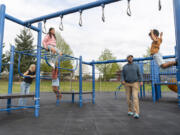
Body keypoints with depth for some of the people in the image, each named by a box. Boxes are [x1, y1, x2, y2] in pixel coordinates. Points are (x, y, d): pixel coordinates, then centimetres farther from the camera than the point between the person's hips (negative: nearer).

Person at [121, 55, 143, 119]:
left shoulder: (136, 66, 4)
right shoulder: (124, 67, 6)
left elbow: (139, 74, 3)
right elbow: (123, 75, 4)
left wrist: (141, 81, -13)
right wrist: (122, 81, -16)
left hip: (135, 83, -2)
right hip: (127, 84, 2)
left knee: (135, 97, -15)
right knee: (129, 98, 4)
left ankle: (136, 113, -17)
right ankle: (130, 110, 22)